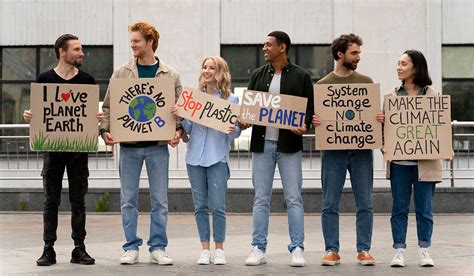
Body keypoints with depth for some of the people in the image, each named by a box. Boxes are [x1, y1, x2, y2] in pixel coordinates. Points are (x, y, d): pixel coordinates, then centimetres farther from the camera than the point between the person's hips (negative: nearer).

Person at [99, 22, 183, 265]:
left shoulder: (170, 75, 4)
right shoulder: (121, 73, 5)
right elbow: (108, 106, 7)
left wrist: (178, 130, -10)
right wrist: (105, 130, -7)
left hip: (158, 145, -1)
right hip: (129, 146, 1)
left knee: (160, 200, 2)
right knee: (128, 199, 4)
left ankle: (158, 248, 10)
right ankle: (131, 248, 11)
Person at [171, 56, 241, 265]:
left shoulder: (230, 99, 2)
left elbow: (236, 131, 1)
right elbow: (188, 129, 11)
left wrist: (233, 130, -21)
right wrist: (180, 118, -7)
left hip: (218, 157, -3)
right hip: (195, 156, 3)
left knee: (217, 206, -5)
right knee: (200, 206, 6)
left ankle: (219, 249, 7)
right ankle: (205, 249, 12)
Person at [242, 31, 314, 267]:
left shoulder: (301, 76, 2)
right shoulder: (258, 75, 12)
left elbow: (310, 107, 2)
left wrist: (304, 125, -17)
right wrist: (244, 121, -7)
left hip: (289, 144, -3)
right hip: (262, 143, 3)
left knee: (293, 198, -2)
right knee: (261, 198, 5)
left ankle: (297, 249, 1)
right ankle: (258, 249, 9)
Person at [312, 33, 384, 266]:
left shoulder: (365, 82, 11)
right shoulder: (322, 85, 6)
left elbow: (376, 114, 13)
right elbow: (314, 117, 8)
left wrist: (380, 119, -9)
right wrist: (314, 123, -14)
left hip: (361, 150, 1)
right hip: (333, 151, -1)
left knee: (364, 204, 1)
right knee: (330, 205, 0)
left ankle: (364, 250, 8)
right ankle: (332, 250, 8)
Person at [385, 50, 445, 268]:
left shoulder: (432, 96, 3)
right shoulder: (391, 96, 8)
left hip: (424, 162, -2)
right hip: (399, 161, 2)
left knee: (424, 208, 3)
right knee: (399, 208, 5)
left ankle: (424, 251, 13)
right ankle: (399, 251, 10)